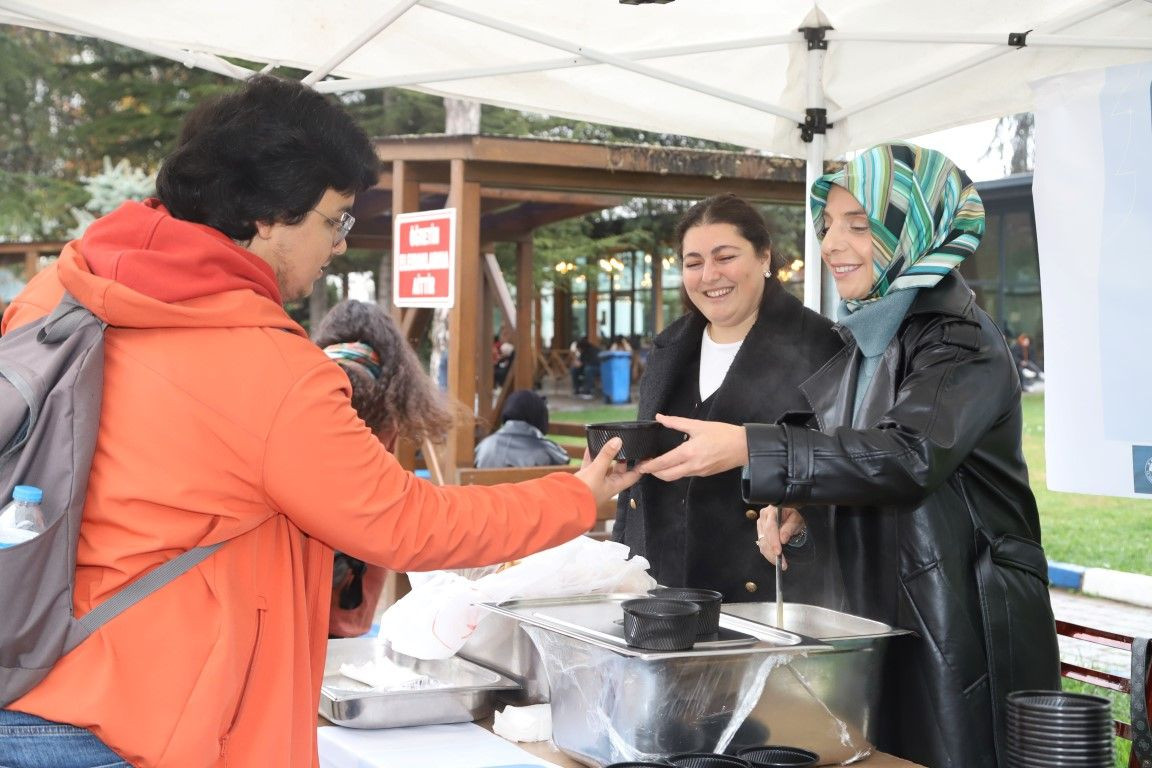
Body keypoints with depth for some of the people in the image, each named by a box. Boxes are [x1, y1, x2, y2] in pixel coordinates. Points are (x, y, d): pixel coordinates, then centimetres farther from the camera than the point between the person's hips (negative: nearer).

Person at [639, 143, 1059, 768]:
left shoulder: (963, 342, -13)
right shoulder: (864, 341, 11)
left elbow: (910, 456, -27)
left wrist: (748, 448, -32)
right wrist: (790, 503, -4)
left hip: (963, 625, -7)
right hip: (873, 606, 7)